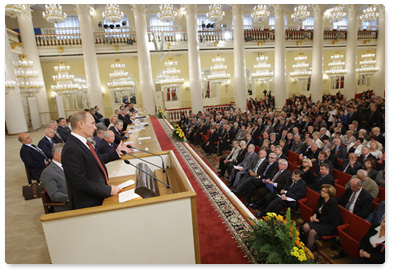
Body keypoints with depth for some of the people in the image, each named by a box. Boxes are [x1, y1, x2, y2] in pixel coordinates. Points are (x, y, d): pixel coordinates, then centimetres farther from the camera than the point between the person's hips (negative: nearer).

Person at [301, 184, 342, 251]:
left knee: (312, 232, -26)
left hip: (331, 225, -8)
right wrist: (314, 215, -3)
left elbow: (329, 218, -20)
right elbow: (317, 210, 17)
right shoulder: (321, 199, 6)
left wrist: (317, 220, -15)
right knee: (305, 227, -15)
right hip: (321, 221, 8)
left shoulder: (333, 203, -18)